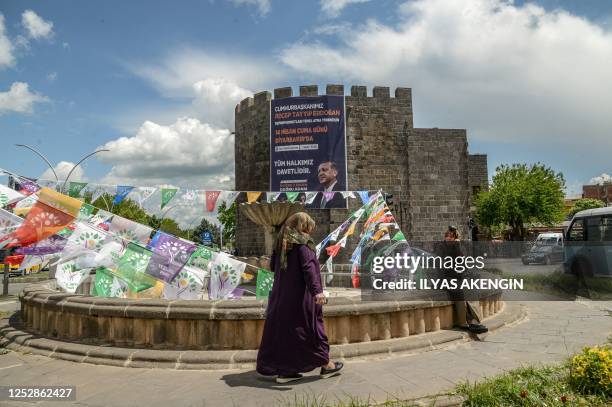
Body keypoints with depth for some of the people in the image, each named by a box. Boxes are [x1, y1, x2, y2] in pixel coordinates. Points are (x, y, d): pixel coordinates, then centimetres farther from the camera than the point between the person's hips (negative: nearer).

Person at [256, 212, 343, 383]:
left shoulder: (281, 243, 11)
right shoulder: (302, 244, -11)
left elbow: (273, 266, 19)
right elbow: (308, 267, -23)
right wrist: (317, 290, -30)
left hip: (281, 296, 8)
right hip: (300, 295, -7)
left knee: (283, 328, 10)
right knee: (310, 326, 4)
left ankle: (283, 371, 14)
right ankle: (325, 365, 19)